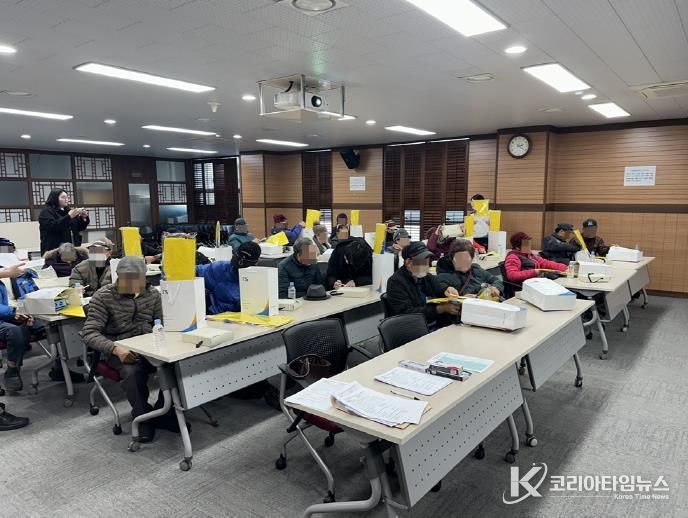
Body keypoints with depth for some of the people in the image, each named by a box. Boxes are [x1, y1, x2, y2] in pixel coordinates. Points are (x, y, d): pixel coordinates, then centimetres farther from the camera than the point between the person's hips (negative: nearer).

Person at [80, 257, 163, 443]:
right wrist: (115, 348, -28)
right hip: (120, 351, -3)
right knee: (132, 372, -37)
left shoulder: (152, 293, 7)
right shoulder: (103, 296, -5)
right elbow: (89, 333, -11)